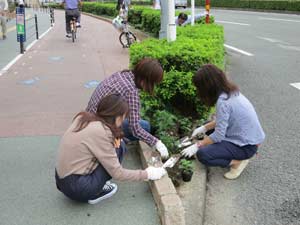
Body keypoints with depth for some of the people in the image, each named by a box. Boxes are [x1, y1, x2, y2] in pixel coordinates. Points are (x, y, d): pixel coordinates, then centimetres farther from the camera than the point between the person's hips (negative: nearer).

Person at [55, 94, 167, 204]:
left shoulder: (83, 117, 2)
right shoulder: (100, 132, -21)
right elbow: (117, 173, -14)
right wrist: (147, 174, -3)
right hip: (77, 188, -8)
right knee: (119, 147, -6)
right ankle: (95, 194, 1)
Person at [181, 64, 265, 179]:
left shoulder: (223, 101, -25)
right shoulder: (231, 91, 2)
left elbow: (219, 135, -22)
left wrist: (197, 146, -12)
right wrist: (204, 128, 10)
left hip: (246, 146, -9)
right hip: (251, 137, 9)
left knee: (202, 154, -16)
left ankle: (238, 161, -2)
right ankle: (236, 156, 13)